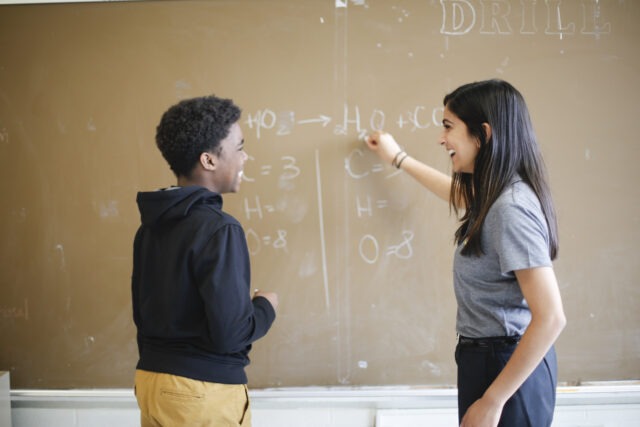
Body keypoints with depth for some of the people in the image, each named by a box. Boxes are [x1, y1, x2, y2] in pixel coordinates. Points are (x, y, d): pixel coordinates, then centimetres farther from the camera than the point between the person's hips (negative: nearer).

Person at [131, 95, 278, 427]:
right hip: (203, 390, -7)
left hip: (151, 380, 7)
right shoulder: (218, 229, -19)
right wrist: (266, 307, -3)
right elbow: (229, 334, -22)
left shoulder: (150, 226, 5)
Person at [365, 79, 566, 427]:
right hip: (492, 359, 9)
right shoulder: (494, 194, 6)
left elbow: (551, 318, -28)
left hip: (506, 368, -9)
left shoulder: (510, 208, -24)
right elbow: (460, 195, 33)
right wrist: (398, 158, 40)